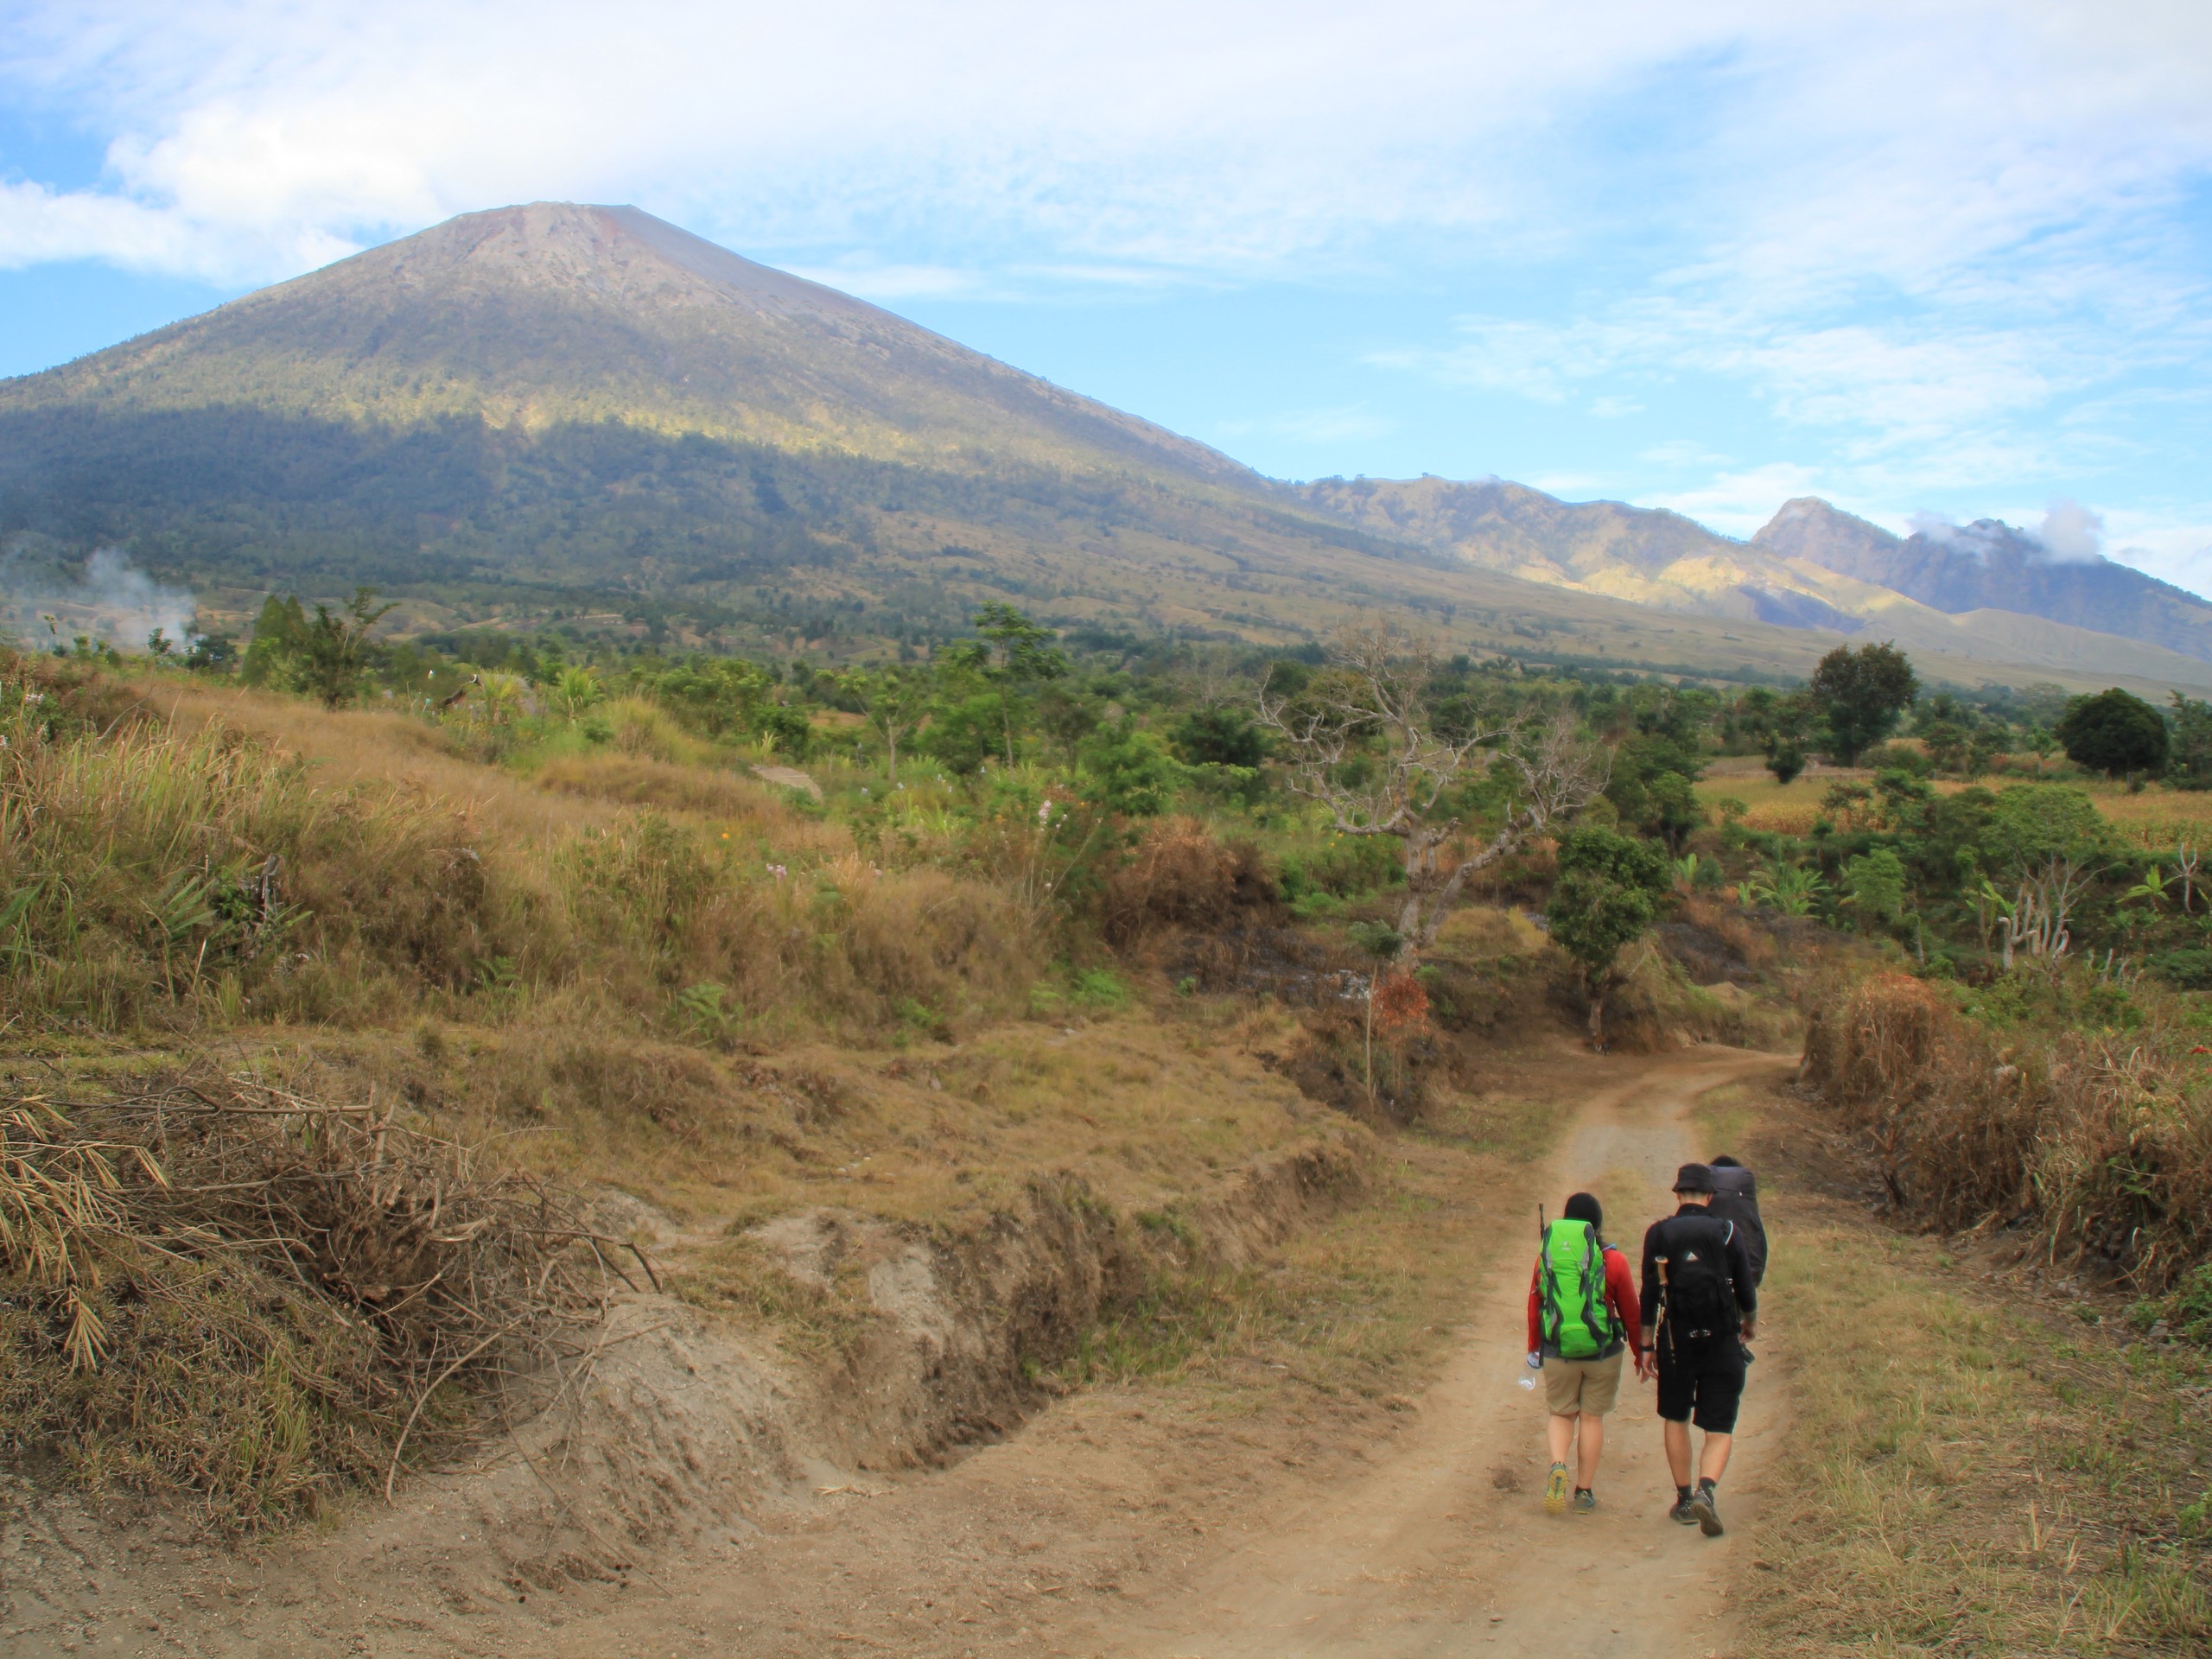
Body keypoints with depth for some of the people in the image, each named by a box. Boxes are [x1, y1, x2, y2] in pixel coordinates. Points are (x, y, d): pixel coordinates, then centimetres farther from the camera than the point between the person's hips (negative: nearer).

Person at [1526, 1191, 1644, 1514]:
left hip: (1557, 1351, 1)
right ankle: (1584, 1491, 13)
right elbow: (1630, 1312, 1)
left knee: (1561, 1413, 15)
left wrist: (1534, 1348, 20)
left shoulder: (1546, 1256, 0)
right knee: (1592, 1417, 10)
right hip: (1602, 1352, -1)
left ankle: (1558, 1466, -11)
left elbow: (1534, 1306, 8)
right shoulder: (1612, 1260, -6)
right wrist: (1640, 1352, 14)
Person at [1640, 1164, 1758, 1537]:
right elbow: (1747, 1289, 2)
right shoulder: (1728, 1232, -3)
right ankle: (1707, 1490, -19)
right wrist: (1750, 1322, 24)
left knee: (1675, 1419, 19)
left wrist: (1647, 1346, 8)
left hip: (1675, 1341, 1)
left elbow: (1649, 1295, -1)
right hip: (1721, 1342, -1)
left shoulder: (1658, 1234, -2)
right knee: (1719, 1429, 5)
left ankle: (1684, 1499, 20)